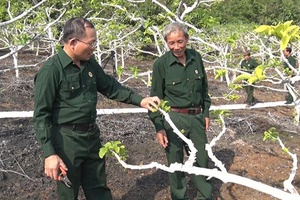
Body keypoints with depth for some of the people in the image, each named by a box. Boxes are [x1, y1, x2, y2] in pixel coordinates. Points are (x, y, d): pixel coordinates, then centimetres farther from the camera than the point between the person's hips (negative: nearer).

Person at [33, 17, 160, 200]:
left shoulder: (90, 63, 2)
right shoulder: (51, 70, -19)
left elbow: (110, 87, 15)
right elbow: (42, 115, -17)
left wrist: (139, 100, 4)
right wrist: (49, 153, -20)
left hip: (92, 135, 7)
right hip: (66, 140, -6)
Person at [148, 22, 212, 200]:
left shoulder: (196, 58, 0)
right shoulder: (161, 64, -11)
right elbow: (156, 98, -6)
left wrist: (206, 113, 11)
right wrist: (159, 127, -9)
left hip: (197, 117, 4)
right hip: (174, 118, -4)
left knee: (202, 158, 15)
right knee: (175, 162, 9)